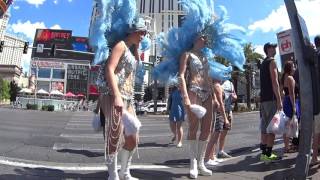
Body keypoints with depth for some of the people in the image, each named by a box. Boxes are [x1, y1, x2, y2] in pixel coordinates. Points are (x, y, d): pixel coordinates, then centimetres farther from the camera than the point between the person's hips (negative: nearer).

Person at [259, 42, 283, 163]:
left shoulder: (263, 63, 21)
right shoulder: (272, 62, -6)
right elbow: (274, 82, -15)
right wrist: (279, 100, -17)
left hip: (263, 99, 9)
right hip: (271, 98, -9)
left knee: (265, 127, 9)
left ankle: (264, 153, 14)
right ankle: (268, 155, -5)